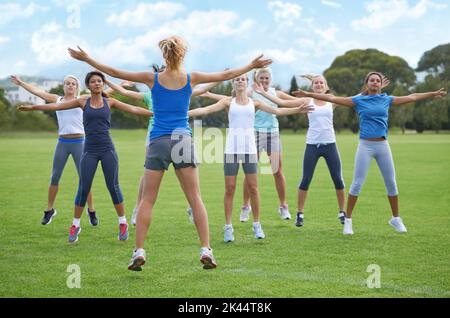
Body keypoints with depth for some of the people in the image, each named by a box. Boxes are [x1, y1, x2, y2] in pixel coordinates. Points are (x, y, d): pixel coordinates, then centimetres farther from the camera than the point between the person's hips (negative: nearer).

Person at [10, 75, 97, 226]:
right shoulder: (57, 100, 9)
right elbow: (36, 91, 8)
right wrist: (21, 82, 6)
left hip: (79, 142, -2)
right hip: (62, 143, 2)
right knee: (54, 177, 4)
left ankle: (91, 211, 8)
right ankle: (49, 210, 18)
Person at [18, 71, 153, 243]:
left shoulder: (110, 102, 8)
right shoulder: (83, 102, 7)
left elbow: (133, 109, 5)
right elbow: (56, 106, 2)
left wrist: (155, 113, -2)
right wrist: (33, 107, -5)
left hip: (108, 149, 0)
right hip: (89, 151, 0)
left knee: (113, 186, -1)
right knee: (83, 188, -2)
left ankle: (123, 223, 13)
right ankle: (75, 225, 12)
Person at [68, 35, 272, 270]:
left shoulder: (152, 79, -1)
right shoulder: (191, 78, 2)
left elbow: (115, 72, 3)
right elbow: (226, 75, 12)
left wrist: (86, 59, 12)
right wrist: (252, 66, 25)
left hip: (158, 142, 0)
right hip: (183, 140, 1)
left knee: (147, 200, 5)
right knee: (195, 199, 5)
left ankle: (139, 252, -2)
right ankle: (206, 250, -1)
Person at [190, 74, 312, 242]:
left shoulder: (254, 102, 12)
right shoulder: (228, 102, 8)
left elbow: (276, 110, 6)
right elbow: (206, 110, -1)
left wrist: (297, 110, -3)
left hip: (249, 149, 1)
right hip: (231, 149, -1)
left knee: (253, 188, 1)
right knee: (230, 189, -1)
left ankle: (257, 224, 13)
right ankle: (228, 227, 5)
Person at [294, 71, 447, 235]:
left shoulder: (387, 100, 9)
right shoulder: (358, 100, 2)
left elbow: (412, 97, 17)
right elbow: (332, 98, 0)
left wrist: (434, 93, 20)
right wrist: (309, 94, -3)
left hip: (383, 146, 3)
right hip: (365, 146, -2)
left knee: (391, 183, 7)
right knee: (357, 183, -4)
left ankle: (396, 218, 23)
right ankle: (348, 220, 6)